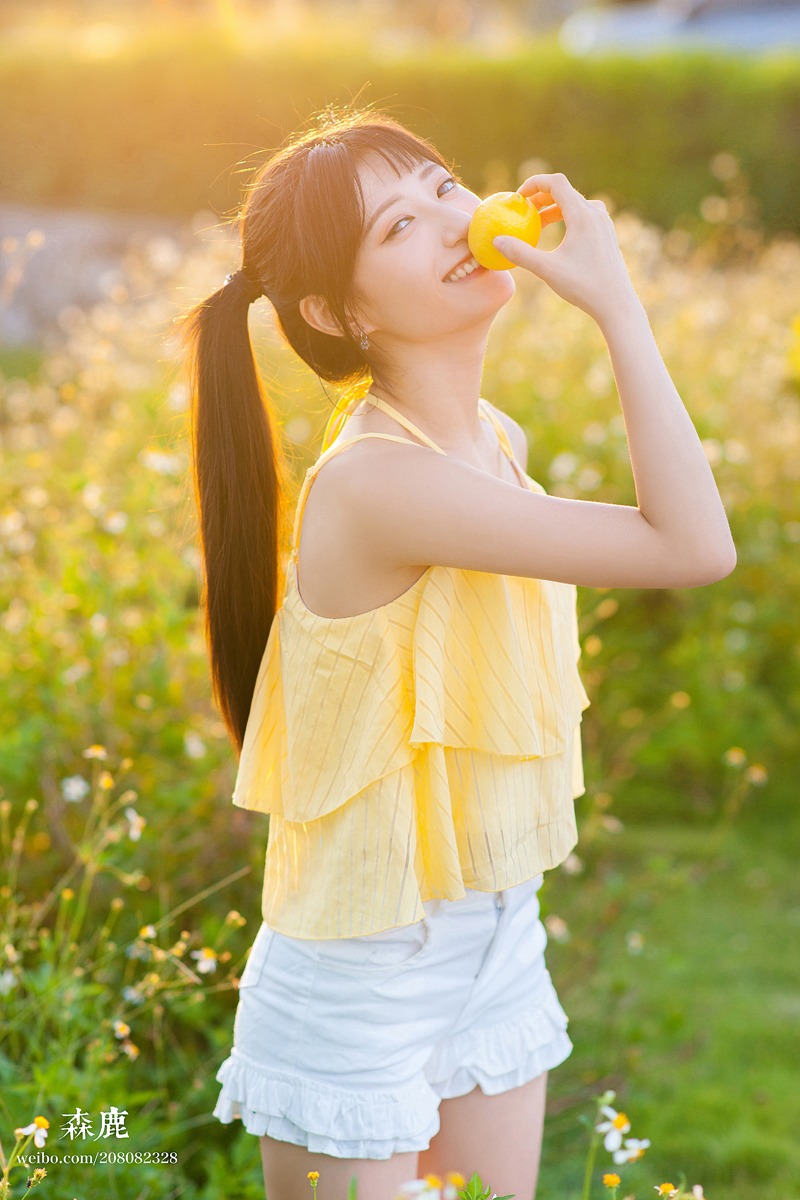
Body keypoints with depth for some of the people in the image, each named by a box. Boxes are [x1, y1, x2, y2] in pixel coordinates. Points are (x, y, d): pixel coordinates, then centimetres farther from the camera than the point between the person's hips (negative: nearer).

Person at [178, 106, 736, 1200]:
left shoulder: (495, 442, 1)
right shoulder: (378, 479, -28)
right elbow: (696, 547, -29)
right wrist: (616, 302, -26)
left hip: (496, 940, 8)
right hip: (359, 984, -8)